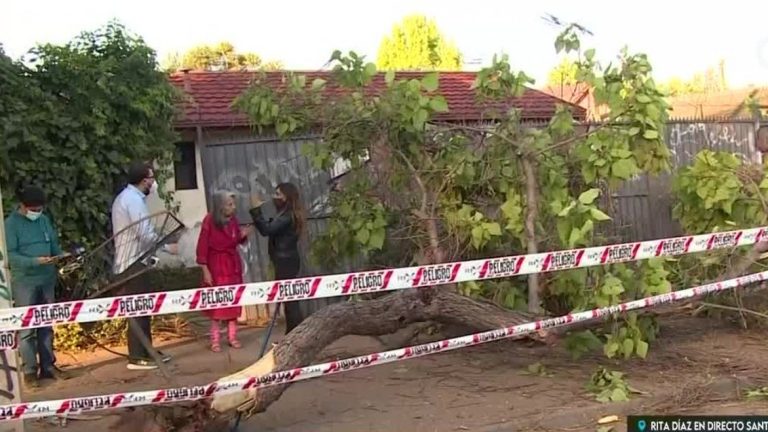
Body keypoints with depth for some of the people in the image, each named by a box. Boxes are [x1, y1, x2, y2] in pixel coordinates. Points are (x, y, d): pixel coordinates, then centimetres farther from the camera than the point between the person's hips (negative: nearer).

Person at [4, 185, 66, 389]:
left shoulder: (44, 220, 9)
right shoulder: (11, 224, -8)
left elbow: (55, 245, 15)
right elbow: (10, 255, -13)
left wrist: (61, 258, -6)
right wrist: (35, 261, -25)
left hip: (47, 280, 6)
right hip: (24, 283, -5)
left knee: (46, 326, 11)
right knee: (26, 328, -2)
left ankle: (48, 366, 20)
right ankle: (29, 371, 4)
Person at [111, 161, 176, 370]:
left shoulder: (125, 197, 17)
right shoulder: (134, 199, -16)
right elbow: (145, 234, -21)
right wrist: (166, 246, -10)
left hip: (129, 260, 10)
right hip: (133, 262, -10)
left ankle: (147, 351, 21)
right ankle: (137, 357, -4)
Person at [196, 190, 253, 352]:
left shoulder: (233, 219, -1)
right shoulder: (209, 221, -15)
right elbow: (202, 247, -14)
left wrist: (243, 235, -11)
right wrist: (205, 270, -16)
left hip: (233, 264, 5)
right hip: (216, 265, -5)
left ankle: (232, 337, 17)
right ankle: (215, 340, 8)